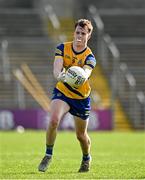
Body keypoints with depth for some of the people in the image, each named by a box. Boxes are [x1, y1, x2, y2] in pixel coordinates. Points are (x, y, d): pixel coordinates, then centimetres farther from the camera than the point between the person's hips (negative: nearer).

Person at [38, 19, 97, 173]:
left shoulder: (89, 57, -15)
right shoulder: (62, 48, -8)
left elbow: (85, 73, -36)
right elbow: (56, 68, -24)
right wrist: (59, 76, -48)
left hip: (81, 97, -1)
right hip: (62, 92, 1)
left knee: (81, 135, 9)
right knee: (53, 121, -27)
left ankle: (86, 159, 40)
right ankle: (48, 155, -9)